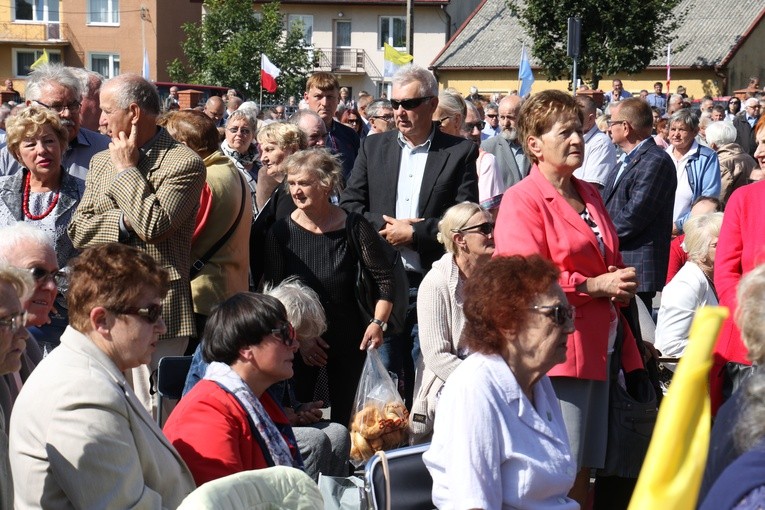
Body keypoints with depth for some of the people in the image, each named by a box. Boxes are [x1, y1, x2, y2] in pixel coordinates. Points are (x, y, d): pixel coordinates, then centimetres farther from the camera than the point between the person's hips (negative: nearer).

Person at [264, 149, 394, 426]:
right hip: (296, 341, 1)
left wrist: (378, 322, -15)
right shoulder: (281, 232, -6)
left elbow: (385, 278, -3)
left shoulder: (354, 227, -10)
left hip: (348, 340, 0)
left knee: (345, 421, 5)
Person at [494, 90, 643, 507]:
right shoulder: (522, 200, -8)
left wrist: (623, 282, 7)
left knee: (582, 473, 13)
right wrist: (593, 286, -16)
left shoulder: (589, 196, 17)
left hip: (597, 350, 8)